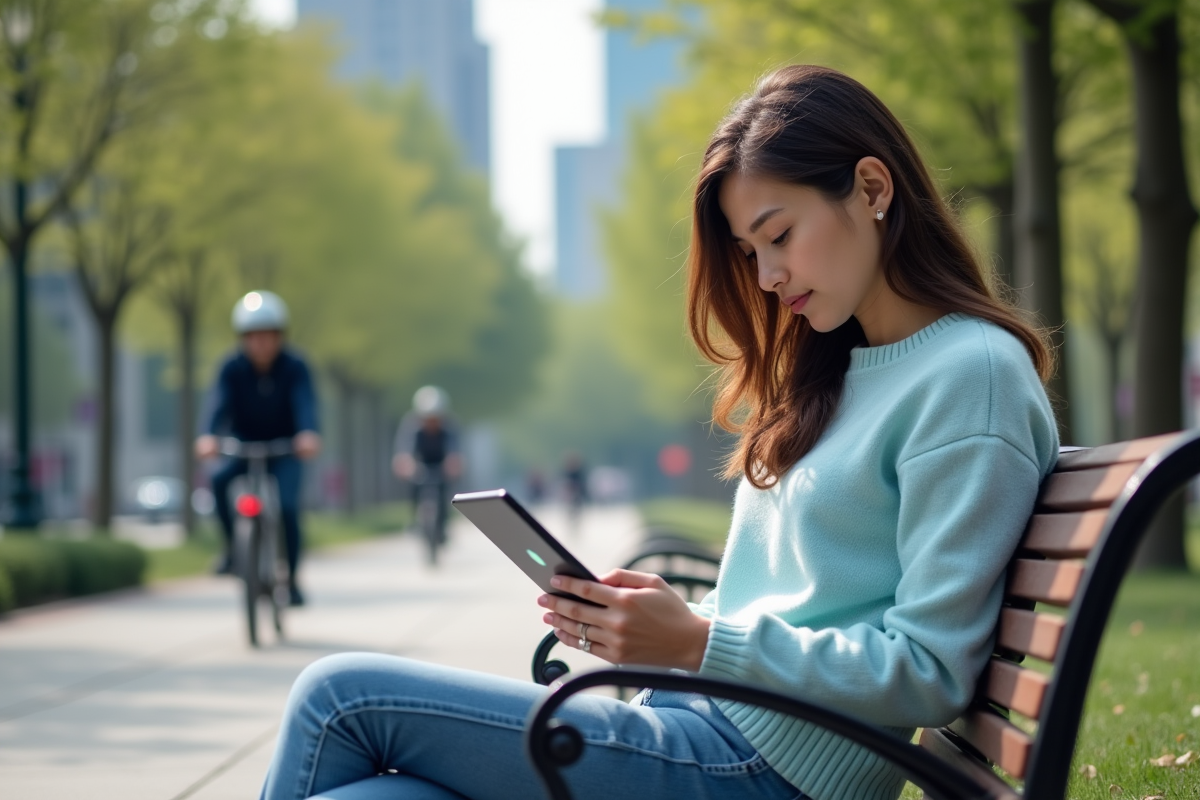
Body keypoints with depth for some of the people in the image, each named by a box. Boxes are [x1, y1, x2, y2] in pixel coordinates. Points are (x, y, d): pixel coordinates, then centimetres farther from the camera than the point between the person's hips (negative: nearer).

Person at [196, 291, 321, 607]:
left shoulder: (294, 368, -16)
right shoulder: (232, 369, -14)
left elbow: (305, 403, -33)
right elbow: (220, 405, -29)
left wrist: (308, 434, -55)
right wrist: (209, 436, -51)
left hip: (285, 451, -1)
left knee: (287, 506, -23)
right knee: (220, 480, -30)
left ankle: (290, 579, -6)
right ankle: (233, 546, -10)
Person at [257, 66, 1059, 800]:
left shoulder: (971, 375, -10)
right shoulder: (831, 371, 19)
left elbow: (930, 671, -15)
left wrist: (698, 643, -17)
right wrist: (663, 619, 2)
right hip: (705, 722, 8)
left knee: (340, 696, -9)